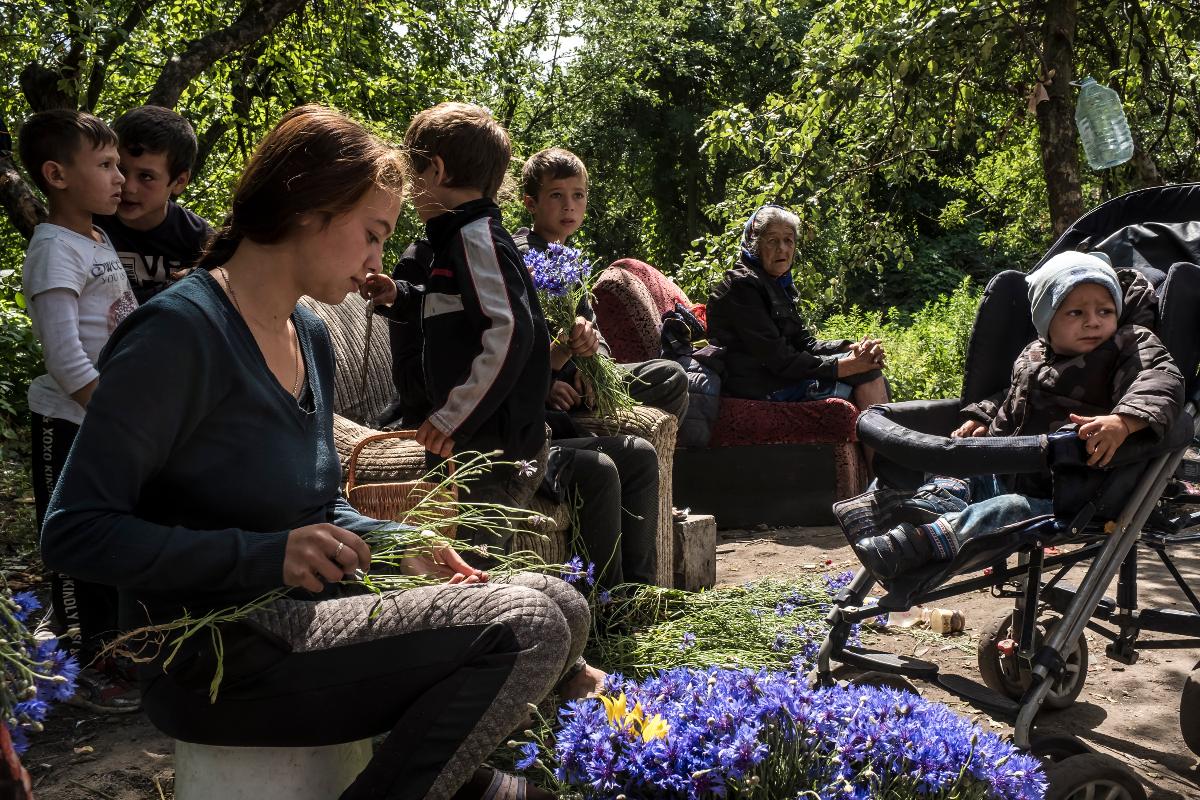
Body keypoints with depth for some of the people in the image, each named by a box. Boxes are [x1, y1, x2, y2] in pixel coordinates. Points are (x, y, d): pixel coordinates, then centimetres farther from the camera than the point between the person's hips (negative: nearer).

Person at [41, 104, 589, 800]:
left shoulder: (312, 336, 12)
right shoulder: (180, 332, -15)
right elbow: (76, 533, -18)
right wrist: (267, 556, -26)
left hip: (301, 617, 9)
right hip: (215, 656, -9)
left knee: (558, 603, 2)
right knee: (526, 629, -20)